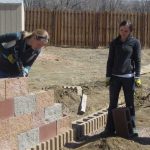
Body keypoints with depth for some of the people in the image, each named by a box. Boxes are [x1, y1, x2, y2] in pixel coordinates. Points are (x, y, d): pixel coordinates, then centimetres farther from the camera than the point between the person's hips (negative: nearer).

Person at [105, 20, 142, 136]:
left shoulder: (135, 42, 1)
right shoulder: (114, 43, 7)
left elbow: (137, 60, 1)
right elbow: (110, 60, 9)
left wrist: (137, 77, -6)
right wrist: (108, 76, 5)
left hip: (129, 77, -2)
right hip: (115, 76, 2)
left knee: (130, 104, 6)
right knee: (113, 104, 6)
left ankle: (132, 128, 16)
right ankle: (110, 129, 13)